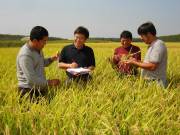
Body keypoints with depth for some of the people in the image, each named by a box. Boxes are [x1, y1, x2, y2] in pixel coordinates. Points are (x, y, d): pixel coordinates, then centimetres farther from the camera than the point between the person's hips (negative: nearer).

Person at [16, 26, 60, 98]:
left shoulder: (37, 49, 4)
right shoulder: (25, 55, -23)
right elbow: (31, 79, -25)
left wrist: (51, 59, 3)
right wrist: (49, 82, -20)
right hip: (29, 91, -8)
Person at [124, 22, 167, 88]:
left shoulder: (158, 45, -14)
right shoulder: (152, 45, 16)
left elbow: (152, 67, -21)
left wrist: (135, 63, -13)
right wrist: (136, 61, 6)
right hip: (149, 82, 9)